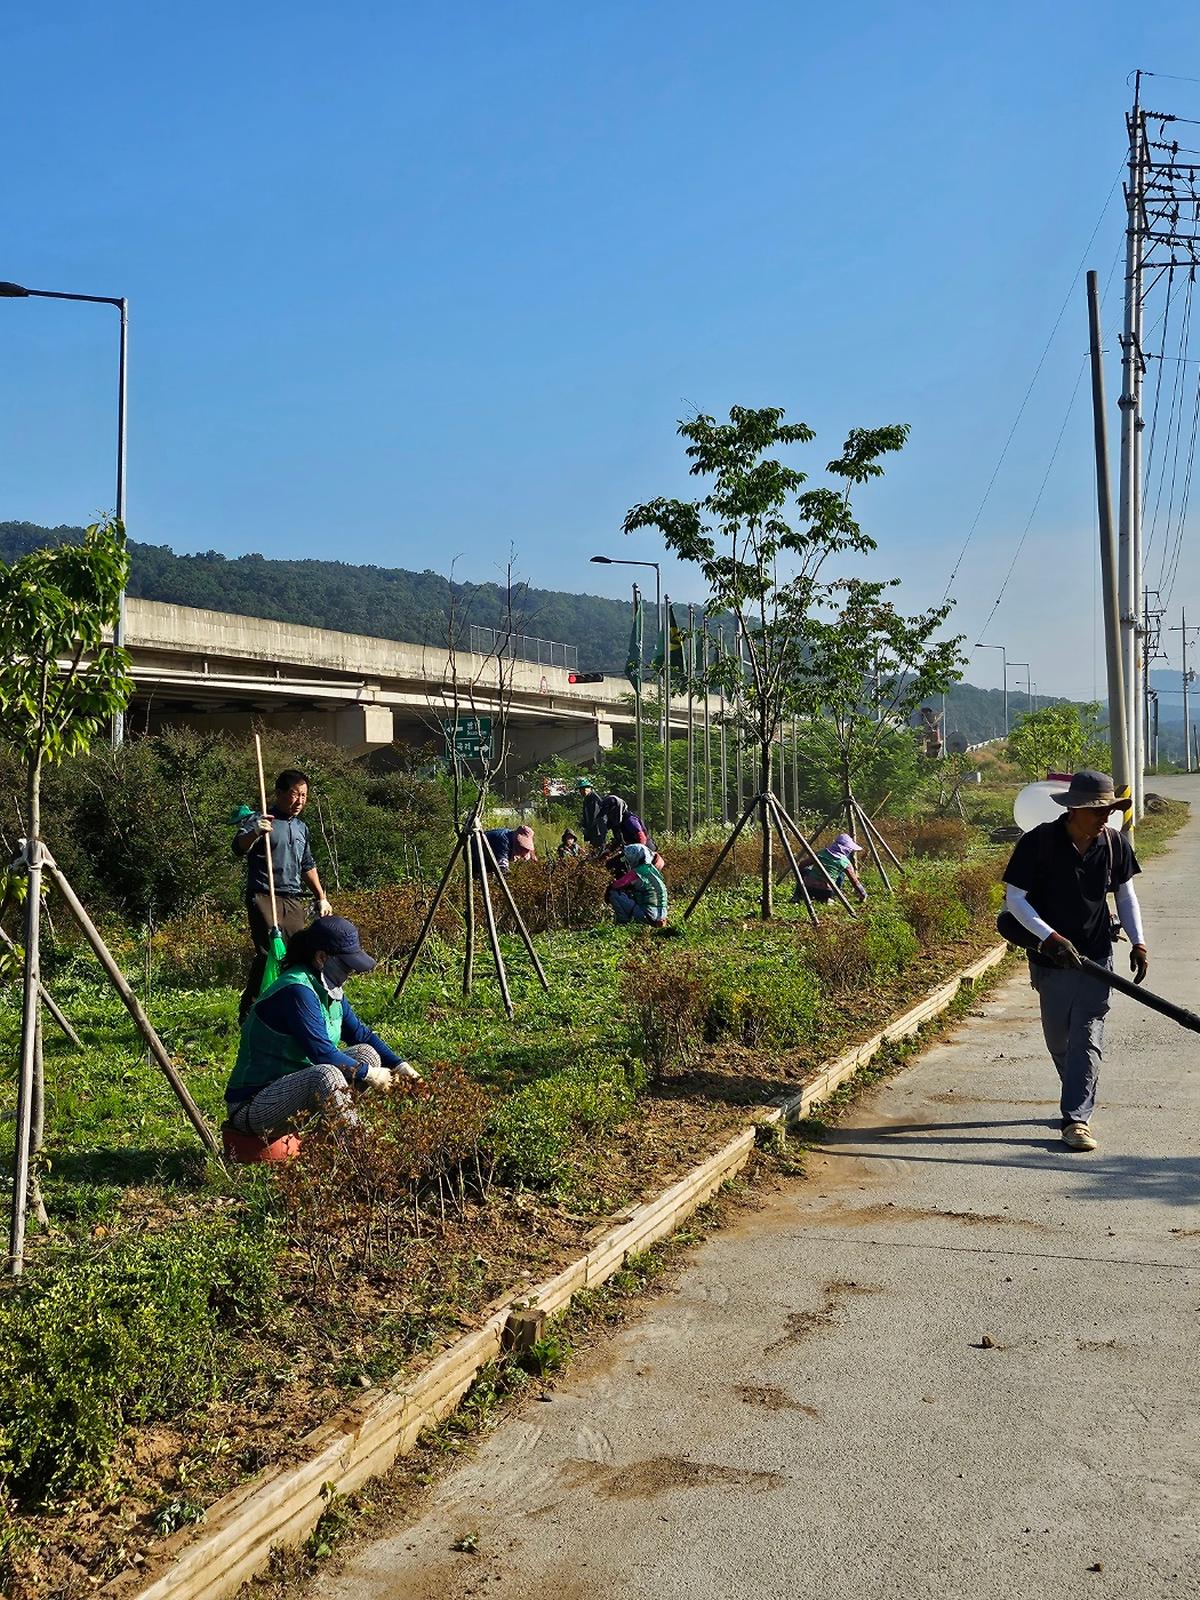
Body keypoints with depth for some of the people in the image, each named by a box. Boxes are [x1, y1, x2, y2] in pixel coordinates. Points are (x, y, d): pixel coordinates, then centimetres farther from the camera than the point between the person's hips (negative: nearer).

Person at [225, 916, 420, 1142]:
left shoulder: (328, 989, 6)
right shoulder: (296, 991, -23)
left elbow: (361, 1034, 15)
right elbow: (322, 1053, -27)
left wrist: (400, 1065, 3)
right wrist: (370, 1074, -15)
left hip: (297, 1086, 10)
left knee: (367, 1054, 0)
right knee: (326, 1075, -35)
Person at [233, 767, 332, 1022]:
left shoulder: (302, 828, 20)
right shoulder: (259, 820, -3)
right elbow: (239, 847, -22)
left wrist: (321, 898, 28)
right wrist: (254, 833, -43)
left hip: (294, 900, 7)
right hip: (264, 898, -7)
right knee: (269, 952, -17)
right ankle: (248, 1012, -12)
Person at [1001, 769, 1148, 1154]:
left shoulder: (1114, 842, -3)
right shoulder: (1038, 841, -16)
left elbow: (1125, 892, 12)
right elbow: (1014, 898, -12)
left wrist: (1137, 942, 3)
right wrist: (1050, 937, -22)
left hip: (1096, 955, 2)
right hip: (1051, 958, -2)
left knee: (1087, 1036, -6)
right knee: (1058, 1038, 10)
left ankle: (1076, 1118, -5)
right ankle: (1079, 1099, 34)